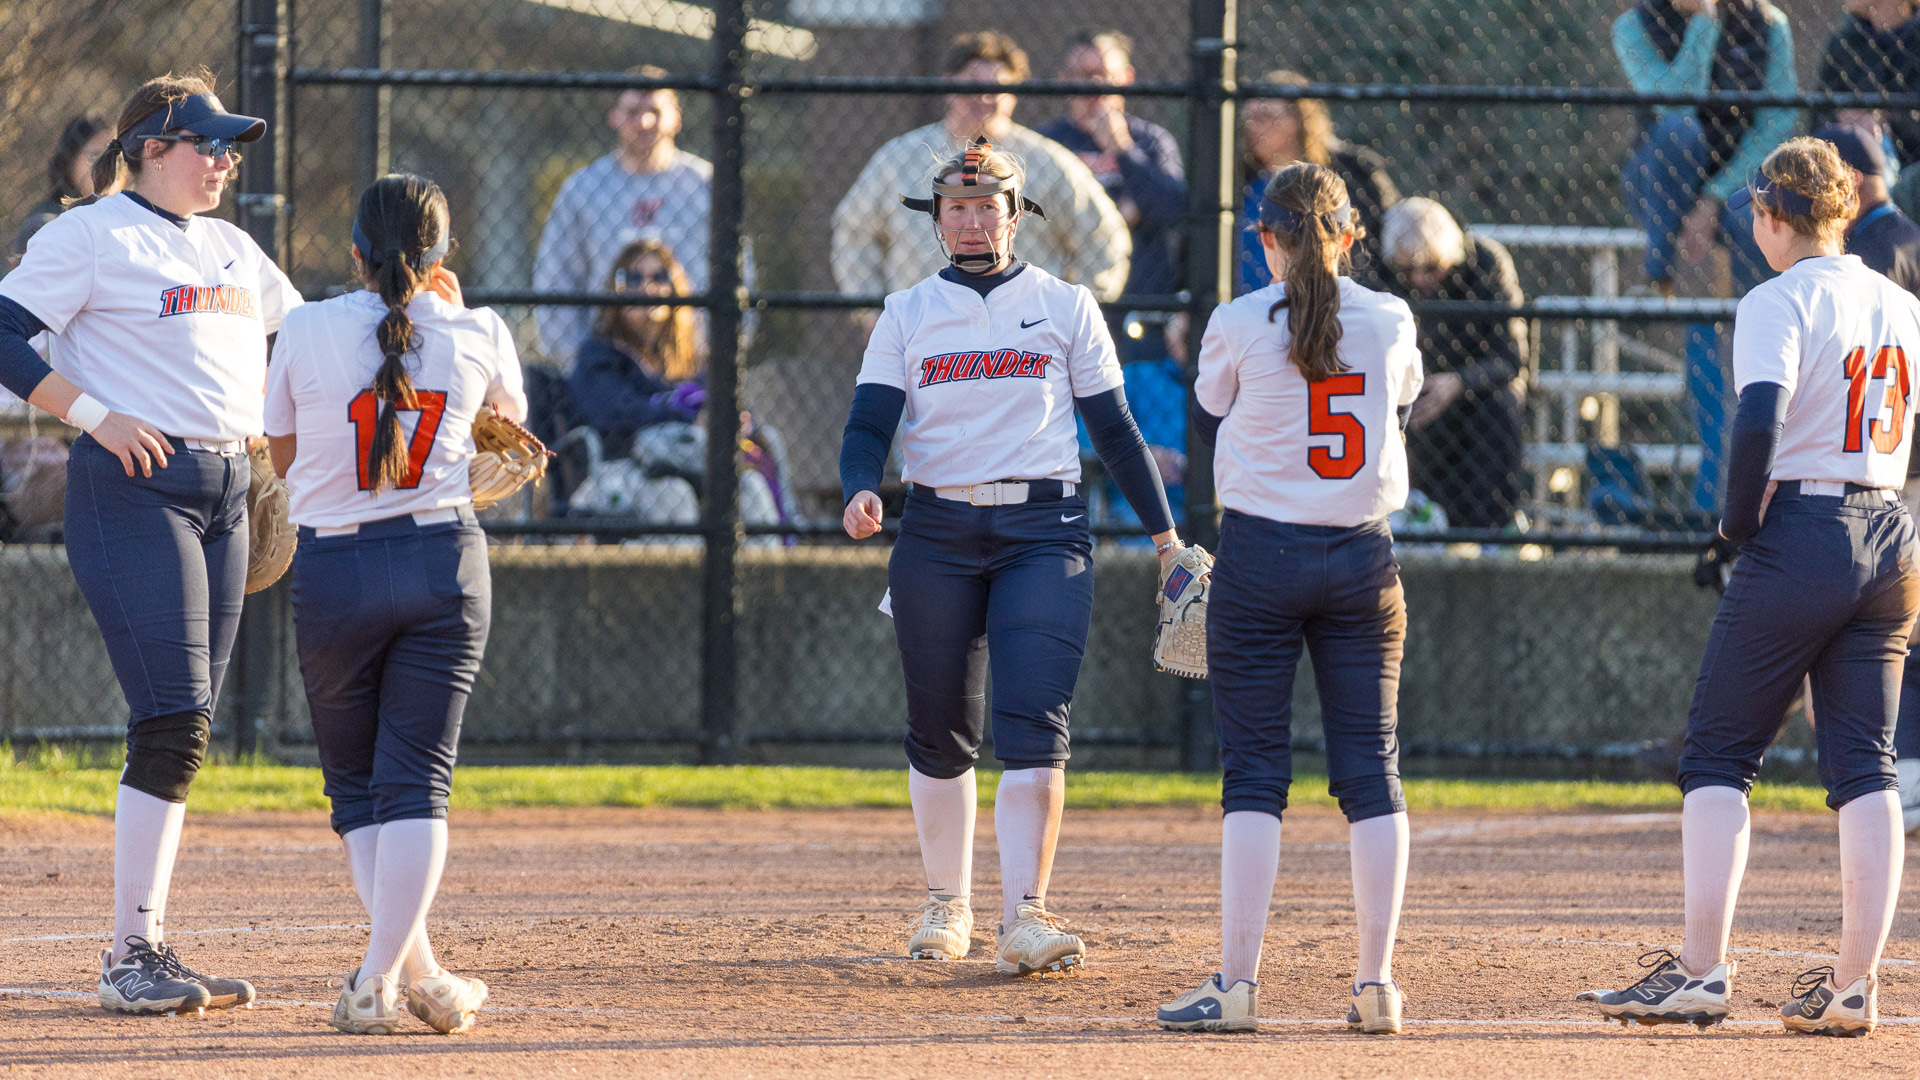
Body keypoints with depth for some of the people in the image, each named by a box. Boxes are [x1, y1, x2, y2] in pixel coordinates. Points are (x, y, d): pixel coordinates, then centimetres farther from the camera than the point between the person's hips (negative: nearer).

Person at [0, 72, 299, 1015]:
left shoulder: (231, 249, 19)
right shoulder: (92, 235, -4)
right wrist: (95, 416, -17)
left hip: (224, 493, 8)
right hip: (134, 487, -8)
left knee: (183, 727, 6)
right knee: (172, 723, -14)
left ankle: (144, 955, 10)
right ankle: (131, 956, -11)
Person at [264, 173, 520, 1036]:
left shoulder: (307, 333, -3)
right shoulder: (477, 335, 0)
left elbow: (283, 455, 11)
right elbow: (509, 415, 23)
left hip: (332, 569, -1)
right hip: (444, 560, 1)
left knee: (355, 782, 12)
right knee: (416, 776, 0)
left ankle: (414, 971, 3)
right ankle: (383, 976, -13)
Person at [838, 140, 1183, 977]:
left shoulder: (1064, 306, 9)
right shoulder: (907, 315, 11)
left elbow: (1114, 427, 10)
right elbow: (868, 425, 2)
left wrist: (1164, 532, 6)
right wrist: (861, 493, -19)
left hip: (1043, 530, -2)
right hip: (937, 532, 2)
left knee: (1032, 725, -14)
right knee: (940, 733, 5)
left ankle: (1023, 917, -19)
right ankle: (946, 906, 20)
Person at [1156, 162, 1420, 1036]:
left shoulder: (1237, 326, -6)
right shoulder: (1390, 323, 0)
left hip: (1259, 555, -2)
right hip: (1363, 556, 2)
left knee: (1254, 771, 1)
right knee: (1371, 769, 5)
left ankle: (1236, 983, -4)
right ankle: (1376, 985, 2)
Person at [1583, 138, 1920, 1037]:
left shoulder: (1780, 302, -10)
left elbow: (1759, 423, -24)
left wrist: (1740, 525, -11)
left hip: (1800, 536, -6)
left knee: (1716, 757, 2)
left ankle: (1701, 972, -4)